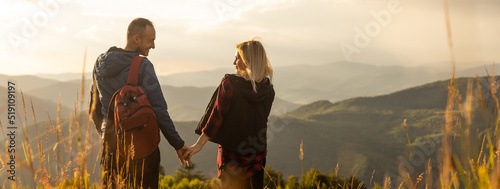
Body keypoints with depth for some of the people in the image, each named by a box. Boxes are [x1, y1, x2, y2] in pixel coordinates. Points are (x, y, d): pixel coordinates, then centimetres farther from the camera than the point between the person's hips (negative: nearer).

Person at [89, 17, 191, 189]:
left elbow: (95, 108, 15)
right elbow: (159, 110, -16)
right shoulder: (142, 66, -14)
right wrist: (178, 144, -9)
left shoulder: (100, 63, 6)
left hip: (111, 147, 6)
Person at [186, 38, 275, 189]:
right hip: (258, 152, 4)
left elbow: (216, 116, -12)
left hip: (232, 152, -4)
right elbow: (262, 120, 6)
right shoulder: (268, 90, -1)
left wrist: (199, 144, -6)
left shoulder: (229, 83, -14)